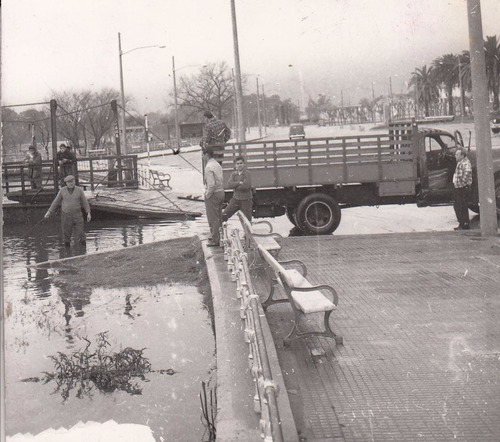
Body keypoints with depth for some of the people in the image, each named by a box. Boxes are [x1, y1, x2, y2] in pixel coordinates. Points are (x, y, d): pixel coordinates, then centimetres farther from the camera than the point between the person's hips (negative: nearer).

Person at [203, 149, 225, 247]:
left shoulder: (209, 167, -19)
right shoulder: (218, 165, 10)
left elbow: (211, 184, -25)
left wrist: (207, 195, -14)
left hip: (213, 194, -9)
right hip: (221, 192, 9)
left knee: (213, 218, -2)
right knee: (218, 216, 18)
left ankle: (215, 240, 3)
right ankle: (216, 236, 31)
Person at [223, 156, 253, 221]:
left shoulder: (247, 174, -7)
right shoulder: (233, 174, 7)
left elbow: (246, 185, -23)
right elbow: (229, 184, -9)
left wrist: (235, 185, -10)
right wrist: (239, 183, -21)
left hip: (246, 200, -4)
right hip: (235, 199, 4)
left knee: (247, 220, 2)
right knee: (223, 215, -3)